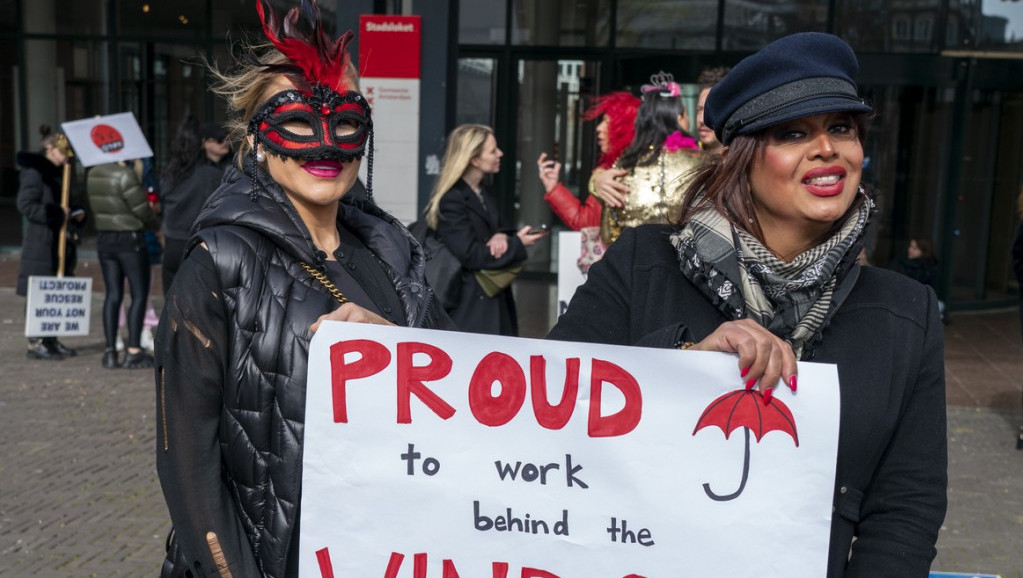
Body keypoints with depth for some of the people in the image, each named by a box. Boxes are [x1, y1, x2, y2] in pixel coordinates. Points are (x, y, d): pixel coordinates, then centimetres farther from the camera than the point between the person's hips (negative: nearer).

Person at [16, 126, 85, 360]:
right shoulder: (34, 171, -10)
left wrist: (76, 213, 6)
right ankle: (35, 343, 1)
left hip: (62, 242, 9)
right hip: (41, 242, -9)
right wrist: (58, 213, -20)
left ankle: (50, 340, 19)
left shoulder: (60, 172, 17)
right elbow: (25, 205, -17)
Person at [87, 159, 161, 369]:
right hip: (129, 239, -7)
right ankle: (133, 352, 0)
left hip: (104, 239, 7)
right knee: (139, 295, 2)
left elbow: (98, 208, 11)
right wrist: (158, 224, 6)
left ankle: (110, 352, 10)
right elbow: (142, 210, -14)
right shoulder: (126, 175, -18)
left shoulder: (93, 174, 5)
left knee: (113, 294, 10)